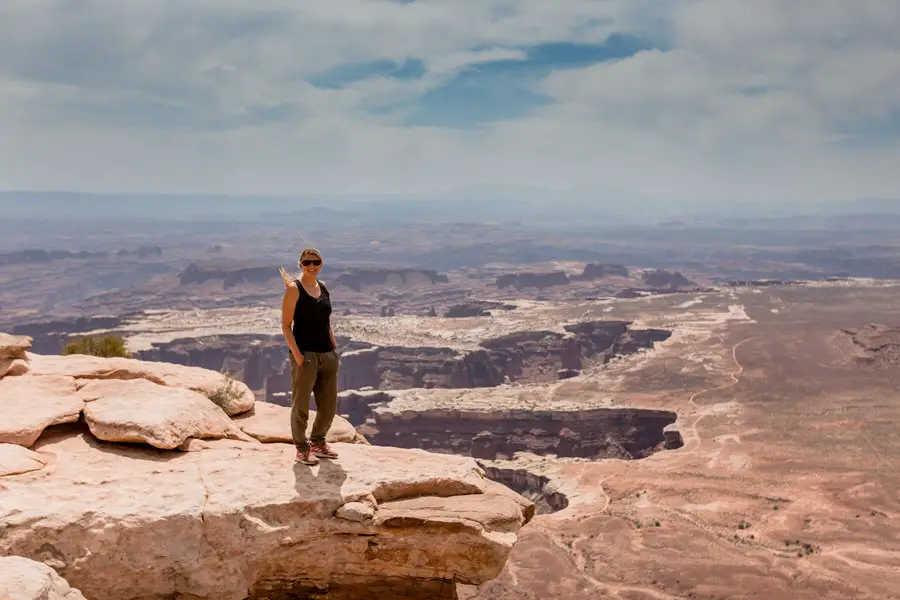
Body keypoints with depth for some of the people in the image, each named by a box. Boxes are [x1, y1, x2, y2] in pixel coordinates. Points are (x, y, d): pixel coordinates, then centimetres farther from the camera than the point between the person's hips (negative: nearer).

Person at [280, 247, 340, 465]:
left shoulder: (323, 288, 13)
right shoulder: (294, 288, -6)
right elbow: (286, 325, -9)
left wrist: (334, 350, 13)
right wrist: (297, 355, -17)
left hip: (327, 355, 7)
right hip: (305, 355, -6)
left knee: (329, 405, 13)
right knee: (301, 405, 2)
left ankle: (318, 442, 32)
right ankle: (302, 448, 17)